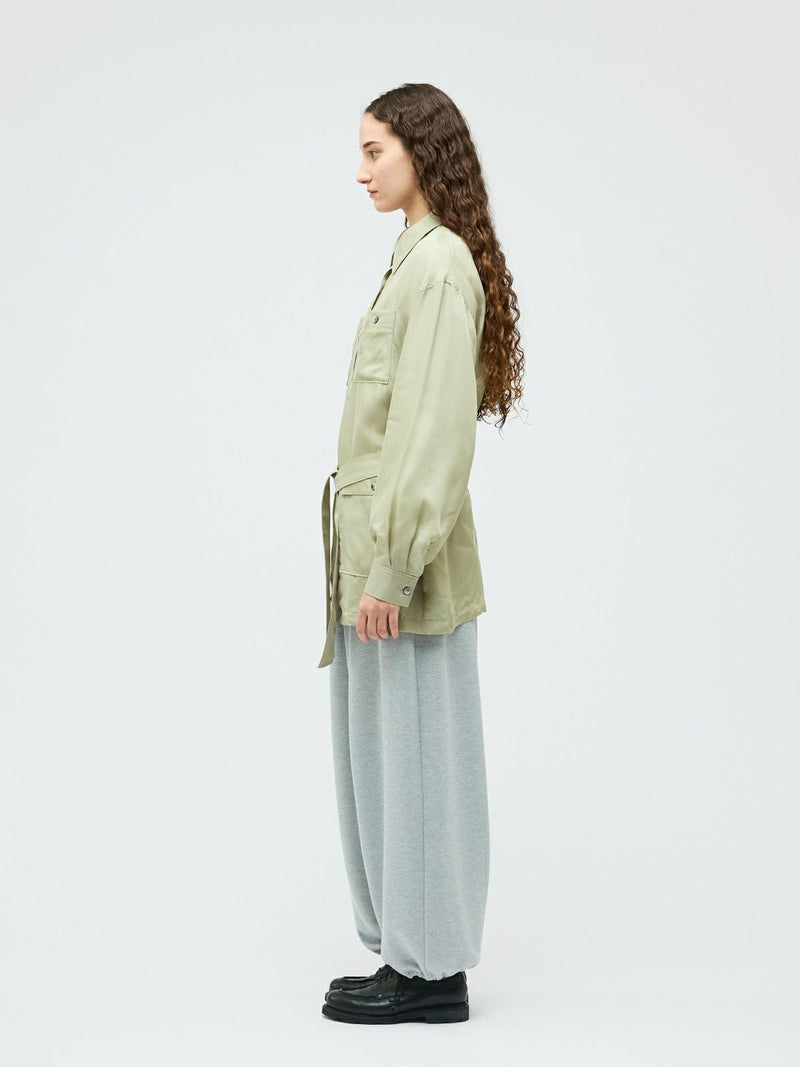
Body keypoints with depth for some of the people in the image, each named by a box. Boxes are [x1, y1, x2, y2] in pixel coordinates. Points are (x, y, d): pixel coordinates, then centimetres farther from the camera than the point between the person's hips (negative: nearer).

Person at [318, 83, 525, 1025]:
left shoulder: (442, 265, -14)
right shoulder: (417, 258, 16)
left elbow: (436, 430, -21)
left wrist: (392, 568, -21)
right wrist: (376, 561, 17)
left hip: (406, 556, -10)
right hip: (381, 548, 10)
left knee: (413, 753, -1)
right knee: (384, 756, 14)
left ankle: (431, 973, 12)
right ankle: (412, 954, 25)